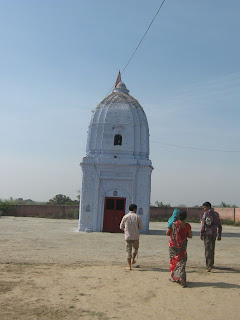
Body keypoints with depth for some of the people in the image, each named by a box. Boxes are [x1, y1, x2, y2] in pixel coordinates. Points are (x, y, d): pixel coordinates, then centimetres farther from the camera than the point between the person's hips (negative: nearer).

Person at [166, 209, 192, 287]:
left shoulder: (173, 224, -13)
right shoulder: (187, 226, -10)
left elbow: (167, 233, -5)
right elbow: (190, 236, 0)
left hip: (173, 246, 0)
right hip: (182, 246, 0)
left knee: (173, 261, 15)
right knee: (181, 262, 6)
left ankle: (174, 277, 25)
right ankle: (181, 277, -10)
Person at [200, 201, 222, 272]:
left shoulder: (206, 213, -5)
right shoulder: (216, 214, 13)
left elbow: (203, 224, -11)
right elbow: (219, 226, 15)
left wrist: (201, 234, -8)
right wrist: (219, 235, 19)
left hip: (207, 233, -6)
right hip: (214, 234, 6)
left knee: (208, 250, -8)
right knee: (212, 249, 19)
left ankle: (209, 266, -17)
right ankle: (211, 263, 31)